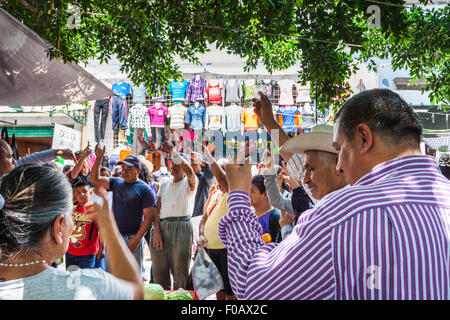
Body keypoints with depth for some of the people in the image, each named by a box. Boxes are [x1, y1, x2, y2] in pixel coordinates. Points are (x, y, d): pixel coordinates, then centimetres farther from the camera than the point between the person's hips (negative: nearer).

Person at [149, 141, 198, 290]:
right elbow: (157, 208, 10)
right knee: (159, 272, 7)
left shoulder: (190, 183, 4)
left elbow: (190, 171, -21)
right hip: (161, 226, 5)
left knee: (180, 272, -3)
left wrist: (173, 151, -27)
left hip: (181, 227, -5)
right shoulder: (165, 182, 18)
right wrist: (157, 231, -3)